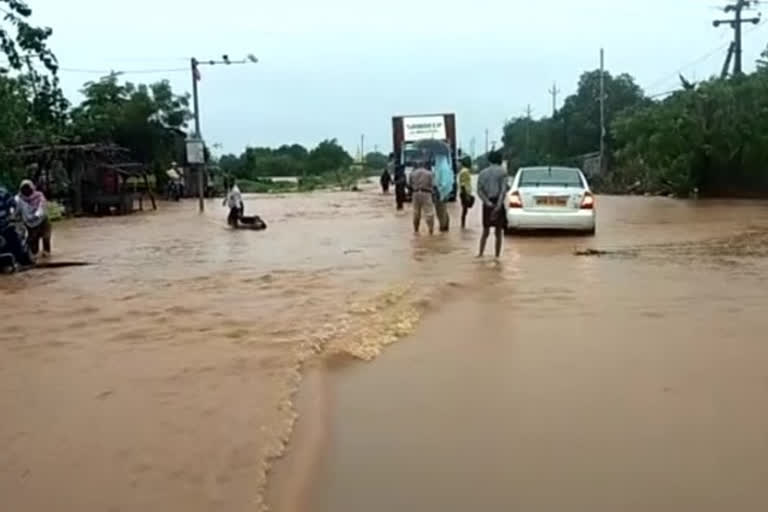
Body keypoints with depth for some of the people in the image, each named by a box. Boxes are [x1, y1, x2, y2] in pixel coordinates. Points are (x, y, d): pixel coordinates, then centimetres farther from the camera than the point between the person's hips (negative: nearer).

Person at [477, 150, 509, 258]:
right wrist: (498, 206, -19)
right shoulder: (502, 171, -3)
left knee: (485, 231, 13)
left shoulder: (483, 173, 7)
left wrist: (488, 203, -12)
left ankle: (481, 253, 4)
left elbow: (479, 190, -3)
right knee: (498, 231, 5)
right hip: (498, 203, -3)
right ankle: (497, 255, 6)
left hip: (487, 204, 3)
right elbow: (503, 189, -14)